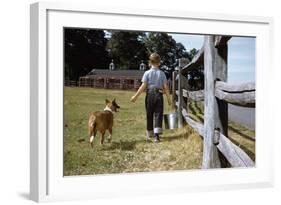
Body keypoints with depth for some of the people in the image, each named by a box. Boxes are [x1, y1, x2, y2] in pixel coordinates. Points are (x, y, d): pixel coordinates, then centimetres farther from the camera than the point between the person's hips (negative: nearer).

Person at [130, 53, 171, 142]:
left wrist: (135, 96, -4)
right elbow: (166, 87, 0)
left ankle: (150, 133, 27)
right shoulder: (162, 73, 2)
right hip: (159, 95, 0)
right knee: (158, 115, -2)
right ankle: (157, 135, -16)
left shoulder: (147, 73, -2)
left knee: (149, 115, 13)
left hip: (150, 94, 0)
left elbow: (143, 86, -8)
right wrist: (168, 99, 8)